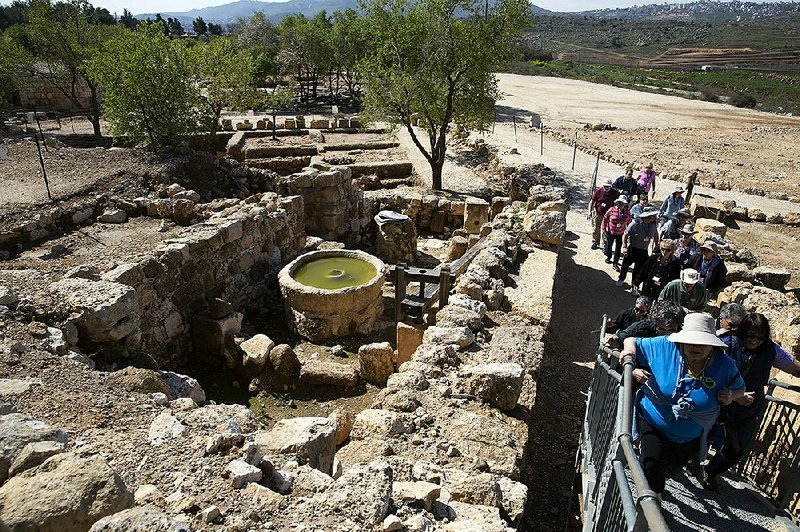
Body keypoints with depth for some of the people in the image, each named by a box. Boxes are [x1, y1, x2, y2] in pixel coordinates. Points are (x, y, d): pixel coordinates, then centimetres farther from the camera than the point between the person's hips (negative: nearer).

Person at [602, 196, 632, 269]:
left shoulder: (627, 213, -9)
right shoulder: (611, 210, -15)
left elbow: (629, 223, 6)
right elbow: (605, 219, -3)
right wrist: (604, 229, 0)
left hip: (620, 234, 0)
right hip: (610, 232, 0)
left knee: (618, 249, 3)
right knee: (609, 245, 18)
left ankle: (615, 263, 13)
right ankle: (608, 257, 45)